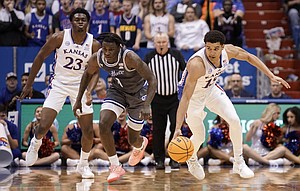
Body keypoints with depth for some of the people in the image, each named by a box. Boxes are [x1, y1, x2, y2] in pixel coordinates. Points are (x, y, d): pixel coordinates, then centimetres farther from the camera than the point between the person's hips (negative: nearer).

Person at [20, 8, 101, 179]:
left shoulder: (94, 45, -10)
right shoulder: (59, 38, -13)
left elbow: (94, 72, -7)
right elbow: (40, 57, -2)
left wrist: (89, 91, -26)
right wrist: (29, 85, 0)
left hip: (80, 86, 1)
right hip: (59, 84, -1)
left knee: (88, 131, -1)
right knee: (44, 126, -11)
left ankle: (83, 164, 22)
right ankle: (35, 144, 25)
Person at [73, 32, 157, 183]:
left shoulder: (130, 58, -36)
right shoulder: (97, 58, -21)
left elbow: (152, 80, -32)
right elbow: (88, 74, 2)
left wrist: (147, 106, -45)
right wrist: (78, 100, 0)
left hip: (137, 94, -3)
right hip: (117, 90, 4)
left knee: (133, 140, 7)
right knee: (103, 124, -22)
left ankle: (141, 144, 49)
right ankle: (115, 166, -7)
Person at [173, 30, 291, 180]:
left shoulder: (228, 51, -23)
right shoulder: (196, 64, -41)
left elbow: (249, 57, 0)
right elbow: (186, 97, -42)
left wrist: (272, 76, -3)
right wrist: (178, 128, -47)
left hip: (211, 89, 5)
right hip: (192, 95, -5)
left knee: (234, 121, -7)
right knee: (199, 137, -2)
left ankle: (239, 162, 11)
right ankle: (192, 161, 33)